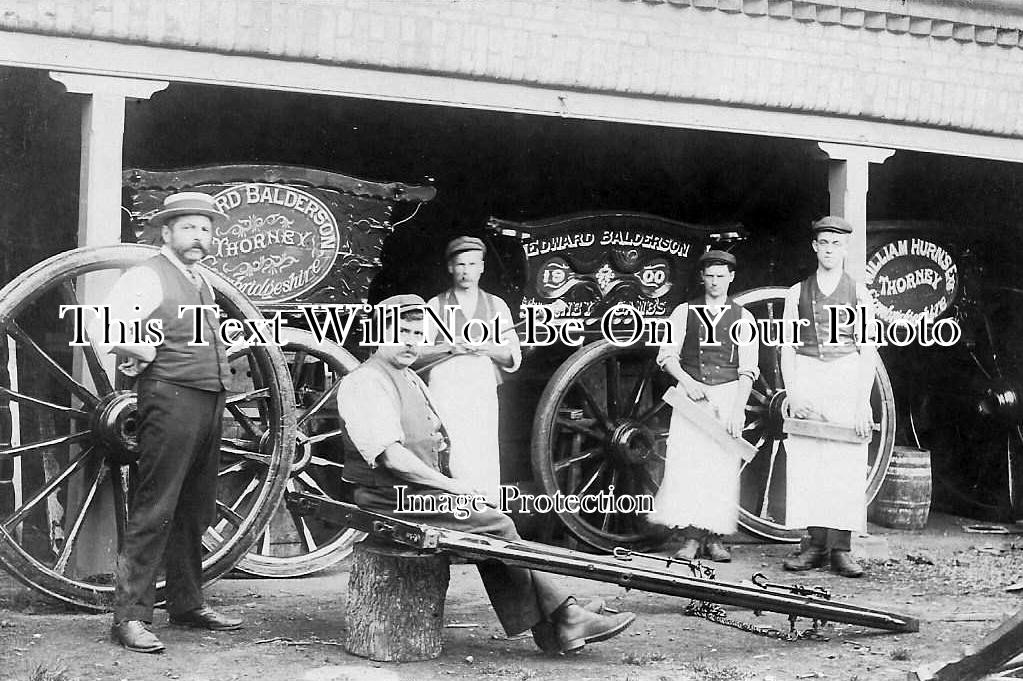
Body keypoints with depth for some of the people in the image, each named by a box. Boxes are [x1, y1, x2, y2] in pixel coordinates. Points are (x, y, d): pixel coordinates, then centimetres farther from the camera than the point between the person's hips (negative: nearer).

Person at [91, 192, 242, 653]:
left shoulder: (200, 283, 20)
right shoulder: (148, 277, -6)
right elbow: (103, 333, -18)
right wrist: (148, 354, -9)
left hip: (210, 401, 9)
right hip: (171, 398, -9)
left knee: (195, 511, 14)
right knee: (154, 511, -9)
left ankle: (186, 604, 24)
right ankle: (130, 616, -6)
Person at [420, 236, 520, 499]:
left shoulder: (496, 306, 15)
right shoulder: (436, 305, 10)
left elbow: (514, 358, 13)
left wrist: (488, 349, -6)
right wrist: (449, 347, -10)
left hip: (483, 395, 2)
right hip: (445, 391, -2)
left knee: (485, 469, -7)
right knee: (451, 461, -14)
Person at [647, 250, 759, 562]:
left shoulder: (742, 317, 6)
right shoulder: (684, 312, 9)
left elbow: (748, 370, 1)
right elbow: (667, 354, 4)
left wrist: (738, 409, -10)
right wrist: (687, 381, -13)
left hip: (727, 395, 0)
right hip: (690, 392, 0)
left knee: (722, 467, -4)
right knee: (686, 463, -9)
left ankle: (714, 538, 2)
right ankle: (691, 537, -7)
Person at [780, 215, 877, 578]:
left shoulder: (858, 294, 7)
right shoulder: (797, 293, 11)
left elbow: (868, 351, 3)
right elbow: (787, 347, 7)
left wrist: (863, 402, -6)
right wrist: (793, 394, -5)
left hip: (847, 382, -1)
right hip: (806, 379, 1)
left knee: (846, 468, -5)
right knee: (806, 467, -2)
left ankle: (840, 548, 0)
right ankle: (816, 545, 4)